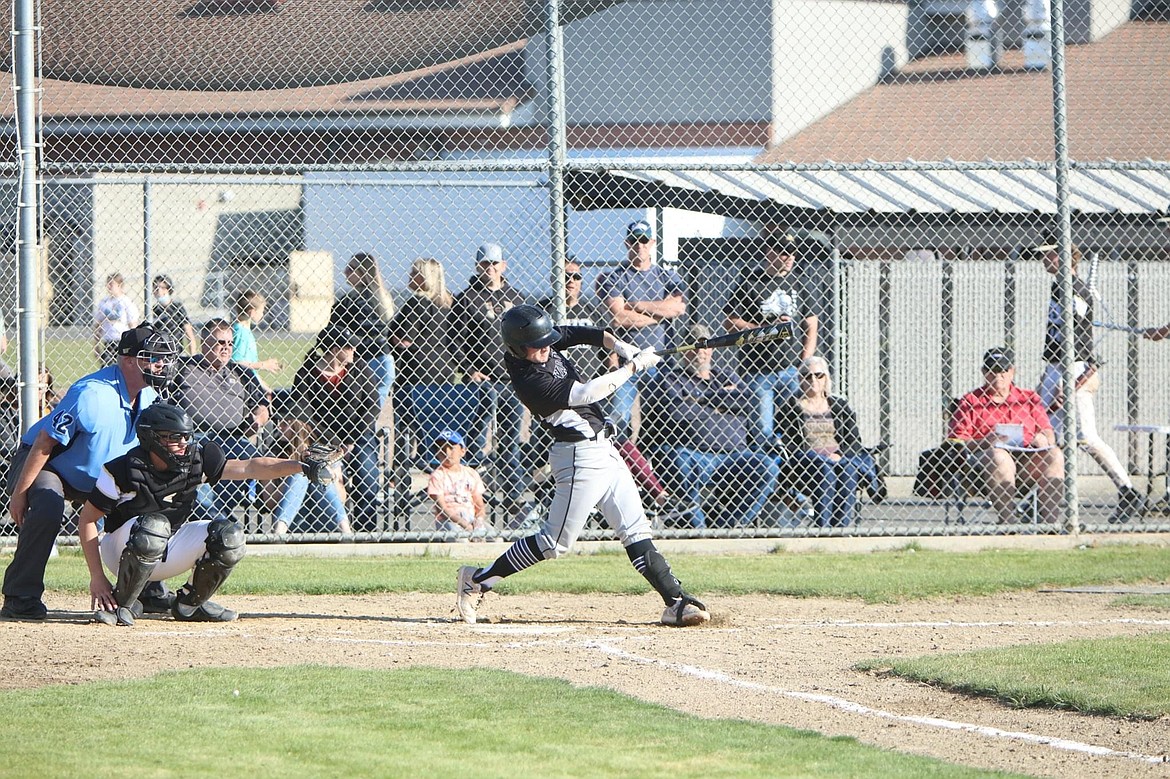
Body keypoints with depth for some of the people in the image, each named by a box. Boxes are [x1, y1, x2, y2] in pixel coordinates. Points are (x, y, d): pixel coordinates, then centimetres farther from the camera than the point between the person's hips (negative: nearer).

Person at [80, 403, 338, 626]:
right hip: (121, 550, -5)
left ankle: (190, 603, 4)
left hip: (169, 552, 5)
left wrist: (299, 467, -33)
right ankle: (122, 604, -19)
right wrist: (97, 578, -21)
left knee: (229, 535, -17)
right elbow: (87, 520, -15)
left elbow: (249, 468, -17)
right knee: (154, 525, -38)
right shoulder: (123, 471, -21)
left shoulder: (195, 461, -10)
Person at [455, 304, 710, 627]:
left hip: (602, 450, 9)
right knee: (554, 542, -5)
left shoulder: (545, 344, 3)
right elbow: (586, 394, -24)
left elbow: (586, 334, 14)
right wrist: (634, 367, -17)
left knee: (635, 530, 5)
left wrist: (620, 346, -5)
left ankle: (676, 602, 3)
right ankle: (476, 580, 7)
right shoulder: (528, 380, -21)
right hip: (581, 457, -9)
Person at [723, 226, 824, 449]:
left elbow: (811, 327, 10)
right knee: (763, 430, -4)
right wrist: (766, 328, -11)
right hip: (758, 370, -2)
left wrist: (804, 367, 1)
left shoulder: (802, 280, 8)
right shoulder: (751, 281, -1)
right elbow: (730, 322, 0)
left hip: (792, 369, 2)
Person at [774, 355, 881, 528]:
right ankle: (822, 526, -43)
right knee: (825, 469, -36)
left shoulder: (840, 406, 18)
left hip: (839, 458, 2)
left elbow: (854, 441, 11)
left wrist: (840, 456, -9)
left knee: (848, 469, -32)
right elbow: (785, 444, 2)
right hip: (805, 461, -2)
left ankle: (840, 525, -39)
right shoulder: (788, 407, 10)